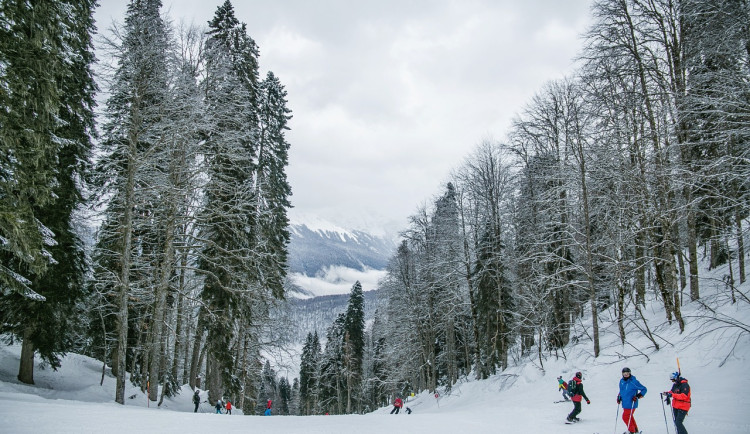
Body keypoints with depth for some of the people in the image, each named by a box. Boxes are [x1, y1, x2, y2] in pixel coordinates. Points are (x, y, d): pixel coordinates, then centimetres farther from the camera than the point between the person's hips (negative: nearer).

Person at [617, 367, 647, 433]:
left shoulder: (634, 382, -15)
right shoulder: (622, 381, 6)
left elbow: (644, 389, -8)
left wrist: (638, 396, -17)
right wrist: (619, 397, 11)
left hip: (631, 404, -7)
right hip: (625, 403, 7)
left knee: (625, 417, -7)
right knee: (629, 417, 18)